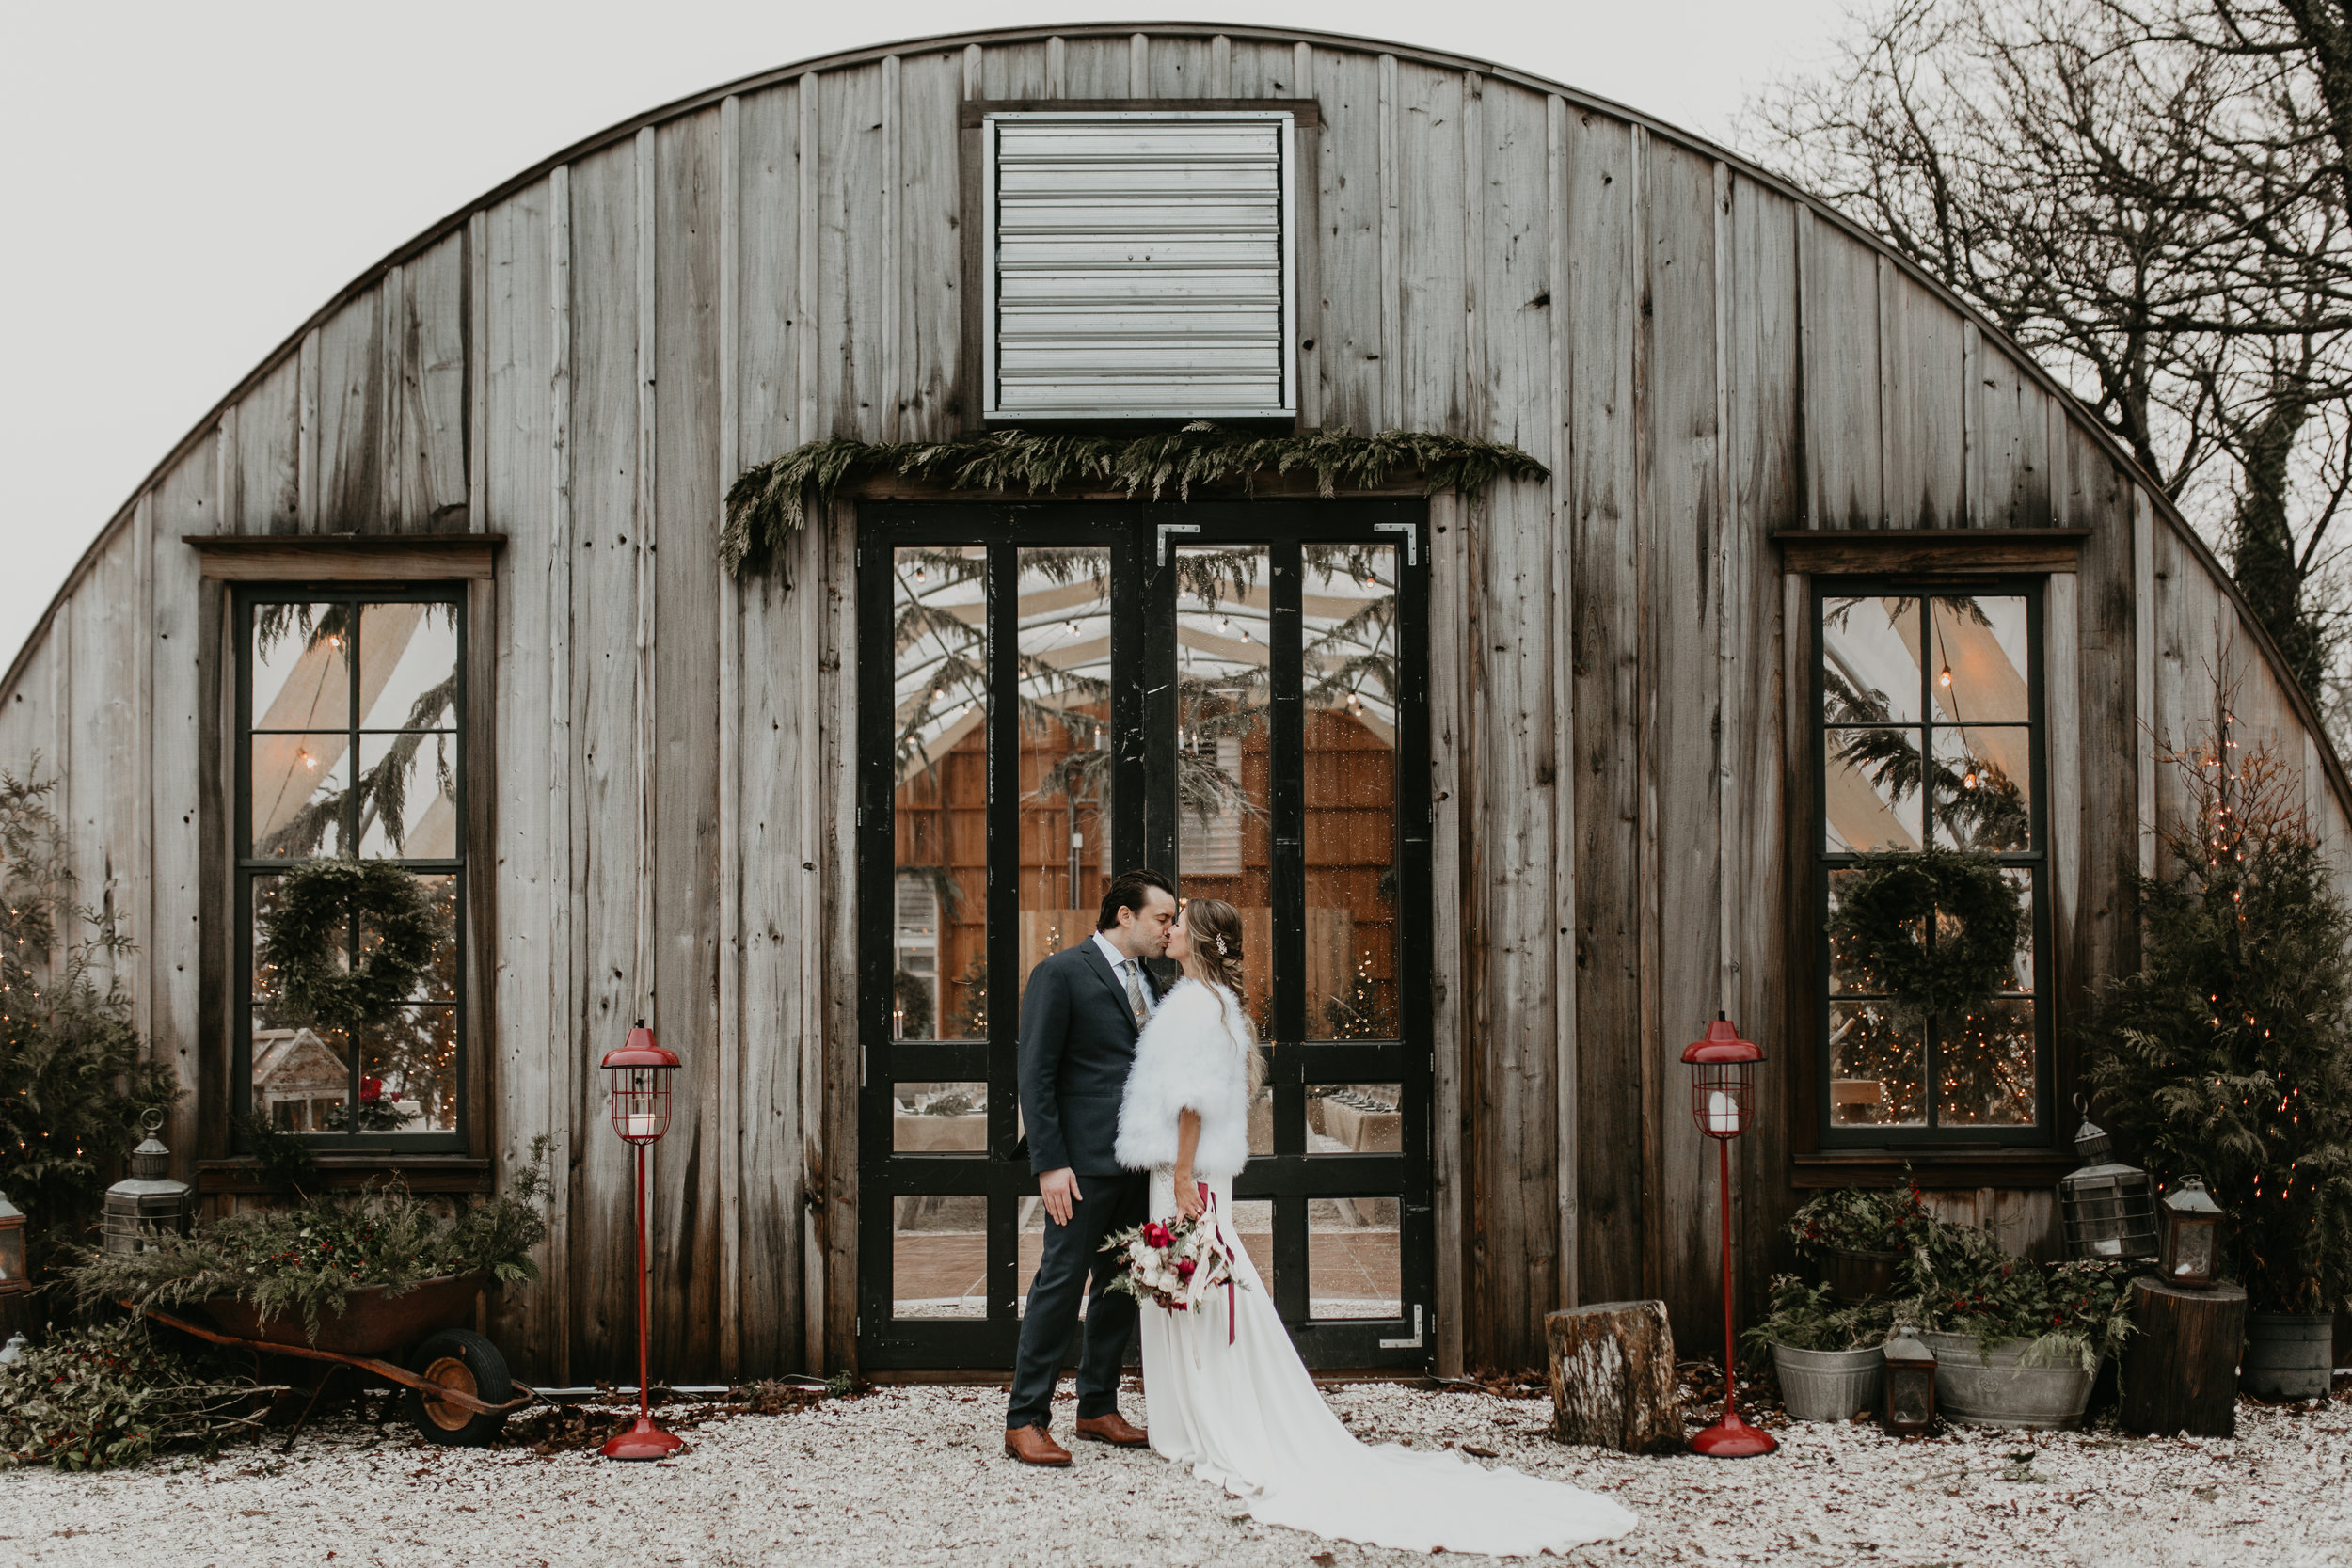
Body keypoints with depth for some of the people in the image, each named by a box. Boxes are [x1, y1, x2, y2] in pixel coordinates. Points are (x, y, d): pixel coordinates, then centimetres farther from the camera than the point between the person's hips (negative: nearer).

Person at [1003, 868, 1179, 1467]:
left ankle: (1098, 1407, 22)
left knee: (1122, 1285, 11)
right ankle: (1025, 1421, -1)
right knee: (1060, 1283, -6)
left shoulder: (1149, 984, 16)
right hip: (1084, 1163, -7)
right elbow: (1035, 1076, -10)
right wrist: (1049, 1164, -16)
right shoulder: (1061, 974, -6)